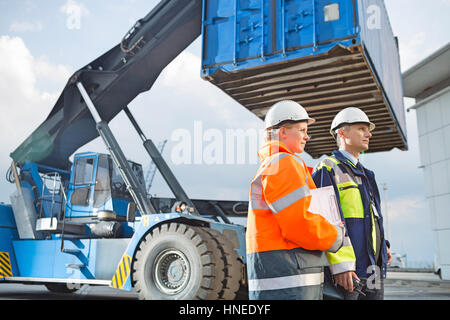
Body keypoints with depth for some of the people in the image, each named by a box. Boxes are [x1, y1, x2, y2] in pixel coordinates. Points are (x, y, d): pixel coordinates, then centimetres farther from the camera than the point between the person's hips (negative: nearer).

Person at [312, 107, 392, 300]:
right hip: (344, 270, -8)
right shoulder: (327, 170, -6)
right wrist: (340, 265, -23)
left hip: (373, 268, 9)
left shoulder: (364, 175, 22)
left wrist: (383, 244, 18)